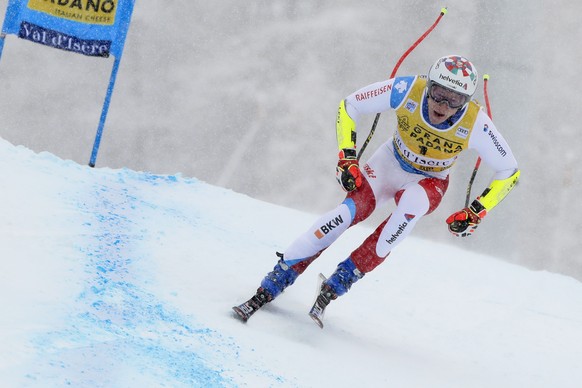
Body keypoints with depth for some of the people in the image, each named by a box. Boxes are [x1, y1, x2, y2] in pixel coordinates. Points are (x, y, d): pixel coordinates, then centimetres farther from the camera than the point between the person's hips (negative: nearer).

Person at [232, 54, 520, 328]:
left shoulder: (474, 124, -28)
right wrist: (346, 158, -20)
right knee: (351, 210, -28)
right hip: (390, 163, 0)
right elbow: (349, 106, -13)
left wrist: (476, 214, -22)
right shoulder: (407, 91, -27)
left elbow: (509, 172, -14)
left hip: (429, 182, 0)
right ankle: (268, 289, -22)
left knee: (413, 203, -37)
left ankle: (338, 283, -29)